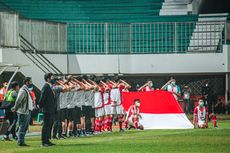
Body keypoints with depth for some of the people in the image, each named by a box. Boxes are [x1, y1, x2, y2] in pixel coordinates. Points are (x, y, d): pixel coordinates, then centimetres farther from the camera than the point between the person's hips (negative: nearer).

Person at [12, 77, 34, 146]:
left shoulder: (27, 90, 16)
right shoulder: (23, 90, -16)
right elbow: (18, 100, -20)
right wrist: (15, 108, -13)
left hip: (27, 112, 10)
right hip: (23, 112, -10)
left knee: (25, 128, 13)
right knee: (22, 127, -7)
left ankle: (21, 141, 18)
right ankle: (20, 142, -4)